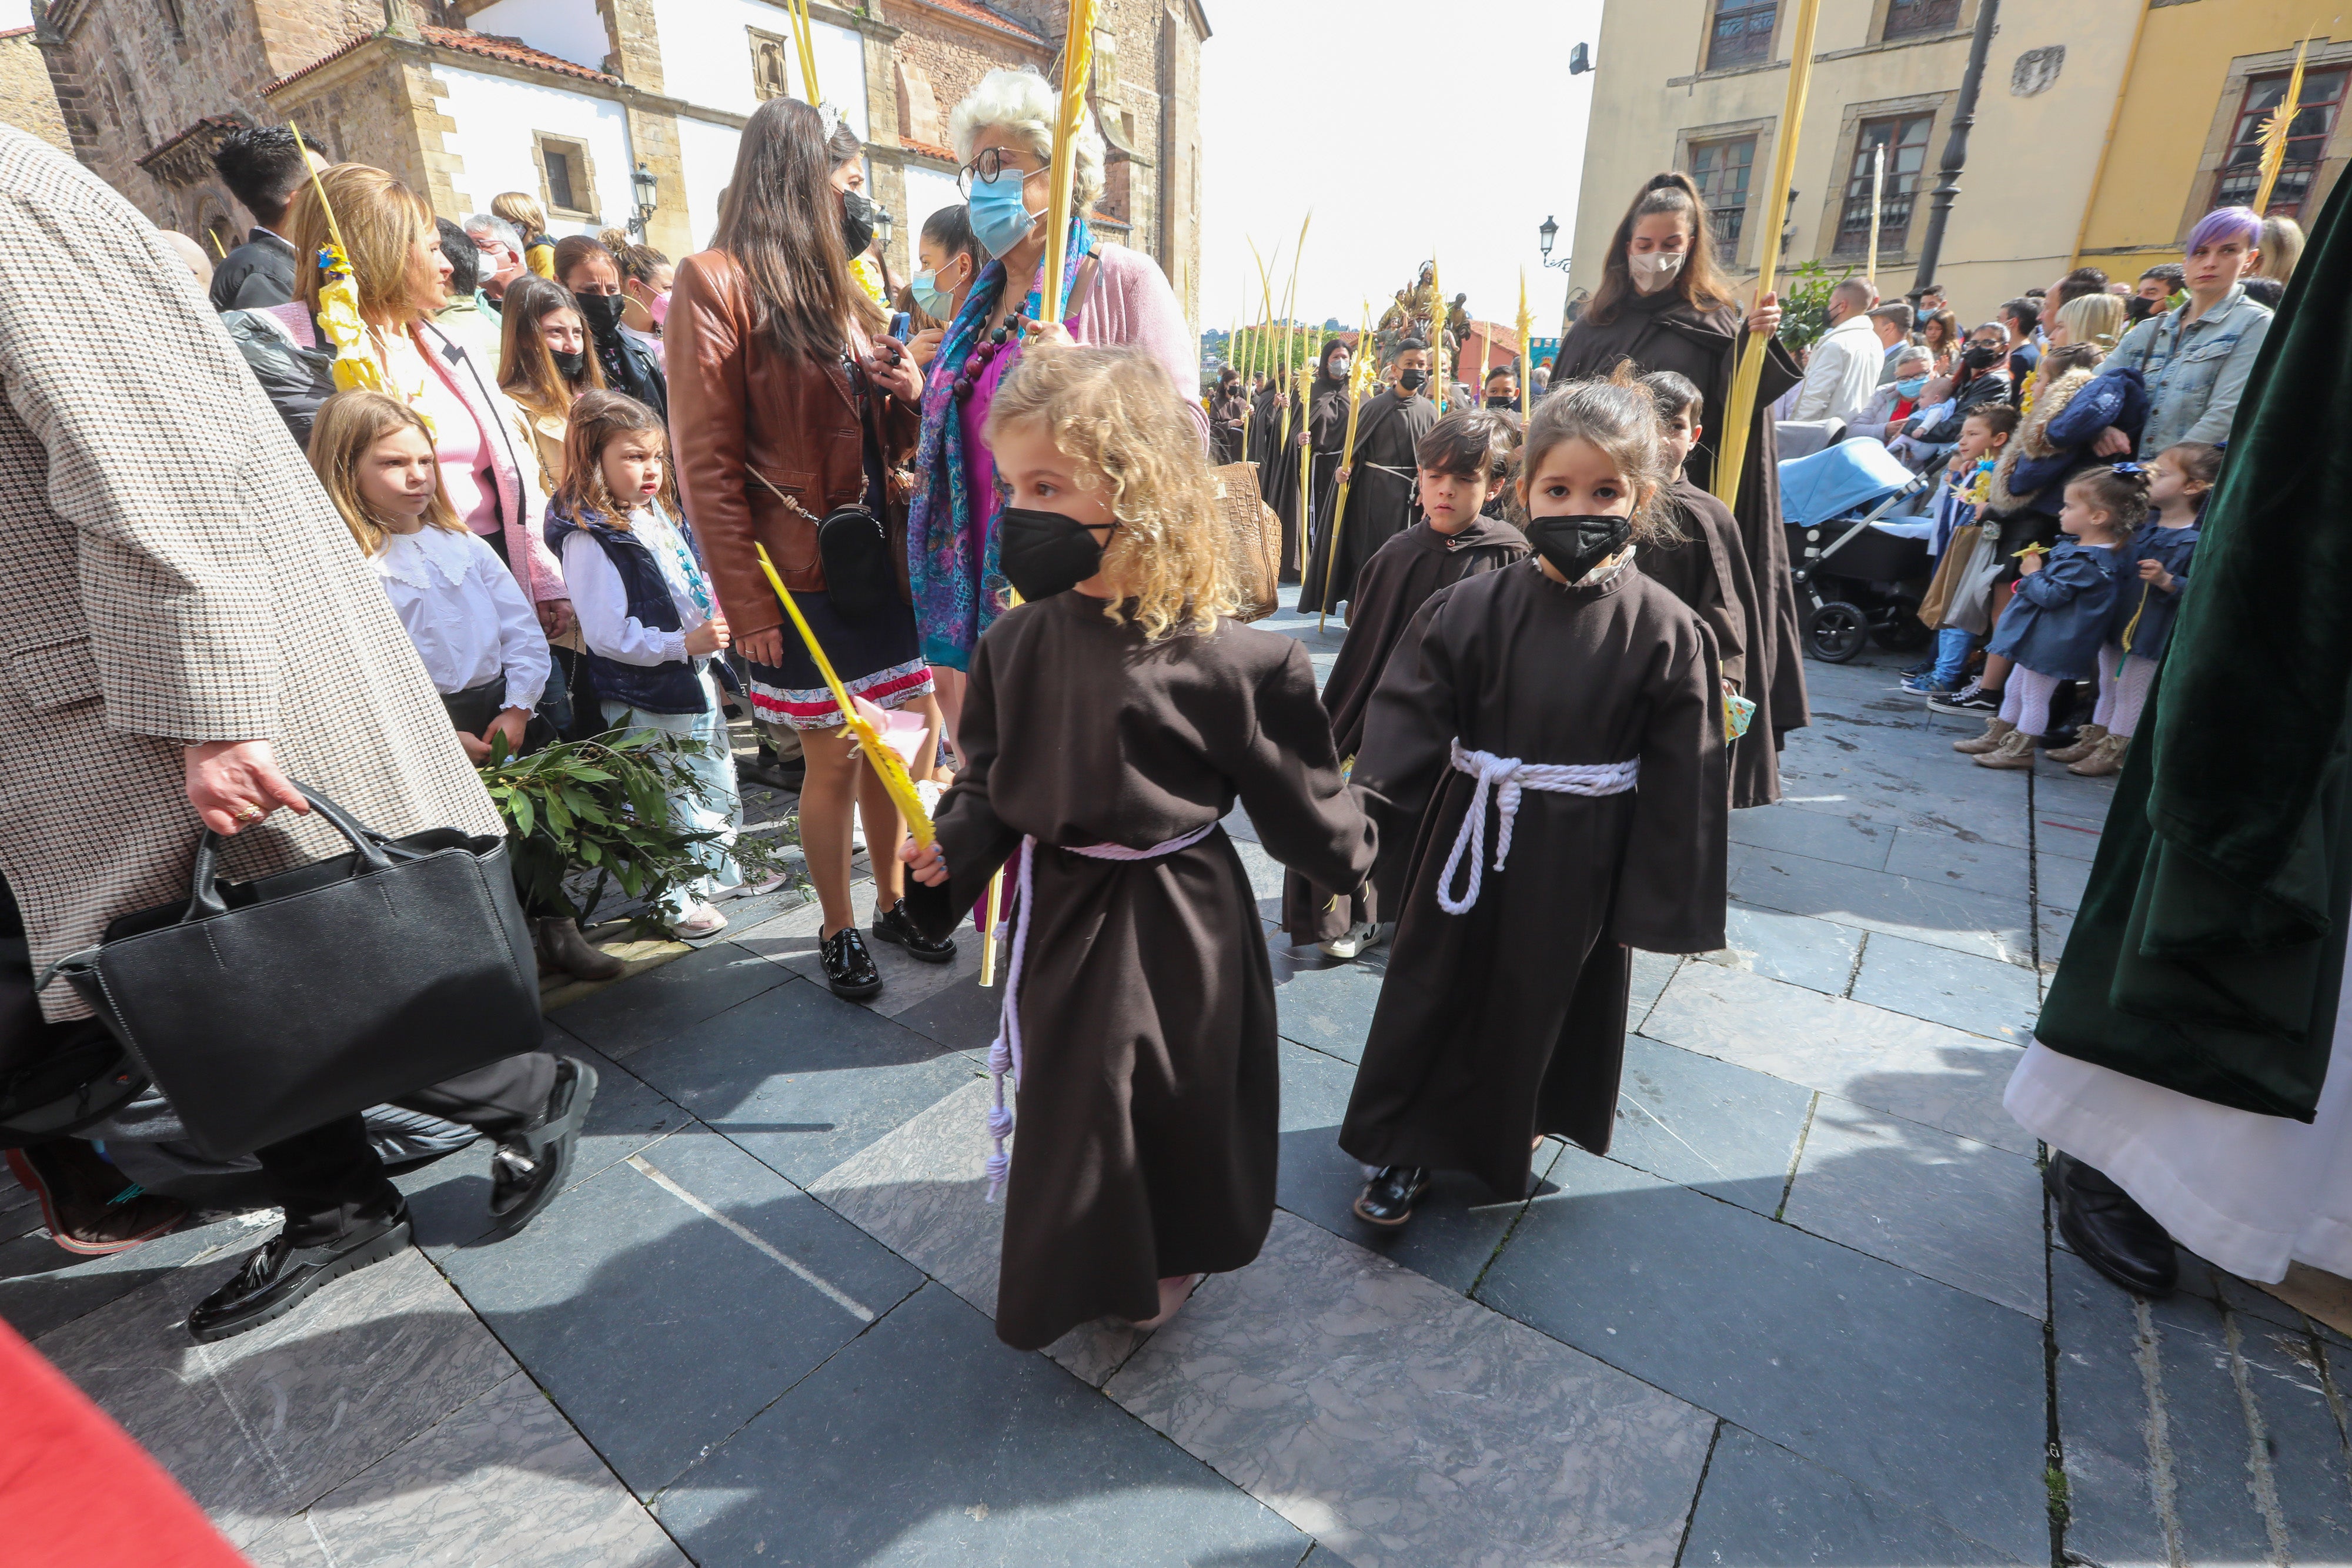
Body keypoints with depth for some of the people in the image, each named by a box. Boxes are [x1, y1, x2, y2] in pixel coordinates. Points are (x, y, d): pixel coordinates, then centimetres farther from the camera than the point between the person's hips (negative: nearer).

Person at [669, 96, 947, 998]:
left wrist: (908, 388, 0)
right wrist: (745, 600, -16)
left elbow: (891, 431, 23)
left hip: (879, 554, 7)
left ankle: (892, 900, 29)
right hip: (801, 574, -7)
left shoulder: (839, 282, 17)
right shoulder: (715, 281, -6)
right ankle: (839, 931, 21)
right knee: (832, 756, 1)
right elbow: (704, 461, -11)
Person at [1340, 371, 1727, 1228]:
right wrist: (1365, 813, -24)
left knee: (1546, 997, 18)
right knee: (1437, 988, 12)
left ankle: (1512, 1125, 46)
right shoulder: (1470, 609, -8)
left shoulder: (1666, 631, -9)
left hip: (1577, 860, 0)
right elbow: (1410, 719, -10)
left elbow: (1683, 779, -6)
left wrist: (1666, 901, -6)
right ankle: (1407, 1147, 32)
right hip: (1469, 839, 1)